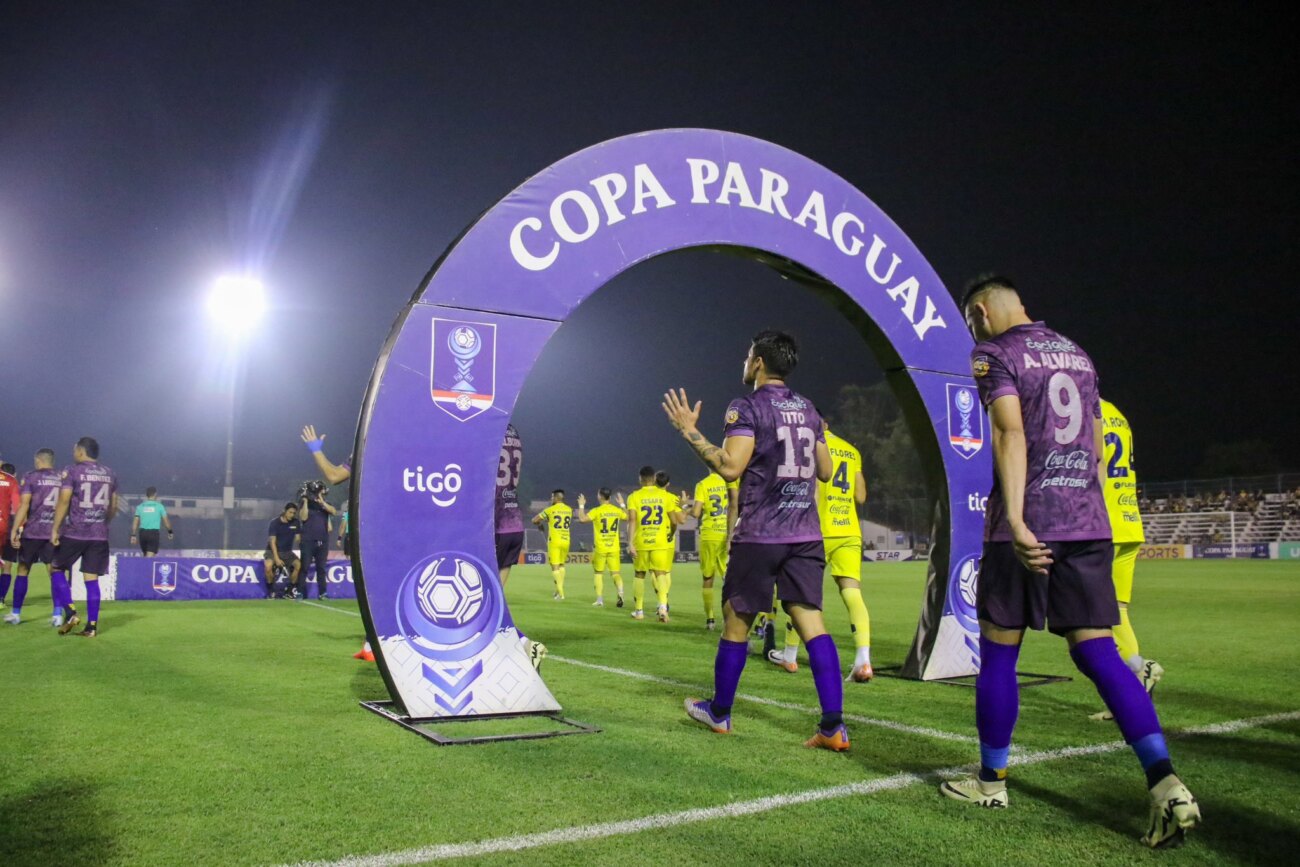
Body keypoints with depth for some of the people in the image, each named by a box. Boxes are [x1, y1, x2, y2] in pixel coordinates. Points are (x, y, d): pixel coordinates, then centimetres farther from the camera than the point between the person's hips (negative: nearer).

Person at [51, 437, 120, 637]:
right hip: (100, 535, 4)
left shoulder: (72, 471, -5)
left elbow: (64, 502, -11)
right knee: (92, 579, 6)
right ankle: (92, 626, 4)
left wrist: (55, 529, -7)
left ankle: (70, 613, 2)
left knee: (57, 569, 14)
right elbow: (113, 507, 15)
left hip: (74, 532, -4)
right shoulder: (110, 474, 11)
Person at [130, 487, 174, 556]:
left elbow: (135, 522, 3)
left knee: (146, 556, 19)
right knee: (150, 557, -8)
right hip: (154, 532, -4)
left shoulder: (140, 506, 6)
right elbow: (166, 521, 2)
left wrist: (133, 535, 7)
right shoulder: (159, 506, -2)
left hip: (142, 532, 4)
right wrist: (170, 532, 15)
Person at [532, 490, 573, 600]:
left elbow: (534, 520, 3)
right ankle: (559, 590, 19)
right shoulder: (569, 509, 7)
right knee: (561, 565, 19)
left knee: (555, 567, -1)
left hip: (554, 541, -4)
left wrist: (540, 524, 25)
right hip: (566, 541, 4)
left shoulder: (550, 510, -5)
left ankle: (561, 594, -8)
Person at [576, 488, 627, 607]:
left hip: (600, 548, -3)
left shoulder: (597, 511, -11)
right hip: (614, 548, 3)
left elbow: (582, 519, -21)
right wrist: (622, 505, 35)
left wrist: (581, 506, -6)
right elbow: (628, 517, 23)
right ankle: (620, 592, -22)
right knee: (615, 573, 5)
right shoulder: (617, 510, 4)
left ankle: (600, 600, 11)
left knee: (598, 573, 13)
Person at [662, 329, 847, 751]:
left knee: (736, 621, 8)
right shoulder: (808, 408, 14)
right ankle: (833, 726, -6)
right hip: (806, 534, 6)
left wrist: (690, 431, -11)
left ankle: (718, 712, 23)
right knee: (811, 620, 1)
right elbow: (824, 471, 18)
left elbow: (730, 467, -18)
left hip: (759, 535, -6)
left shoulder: (748, 407, -7)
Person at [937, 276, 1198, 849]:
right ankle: (1166, 784, -7)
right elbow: (1094, 445, 22)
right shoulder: (1076, 352, 20)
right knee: (1097, 652, 5)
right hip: (1089, 523, 7)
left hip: (1028, 527, -6)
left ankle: (991, 781, 19)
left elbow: (1010, 435, -18)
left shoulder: (995, 354, -3)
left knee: (998, 653, 6)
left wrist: (1015, 521, -26)